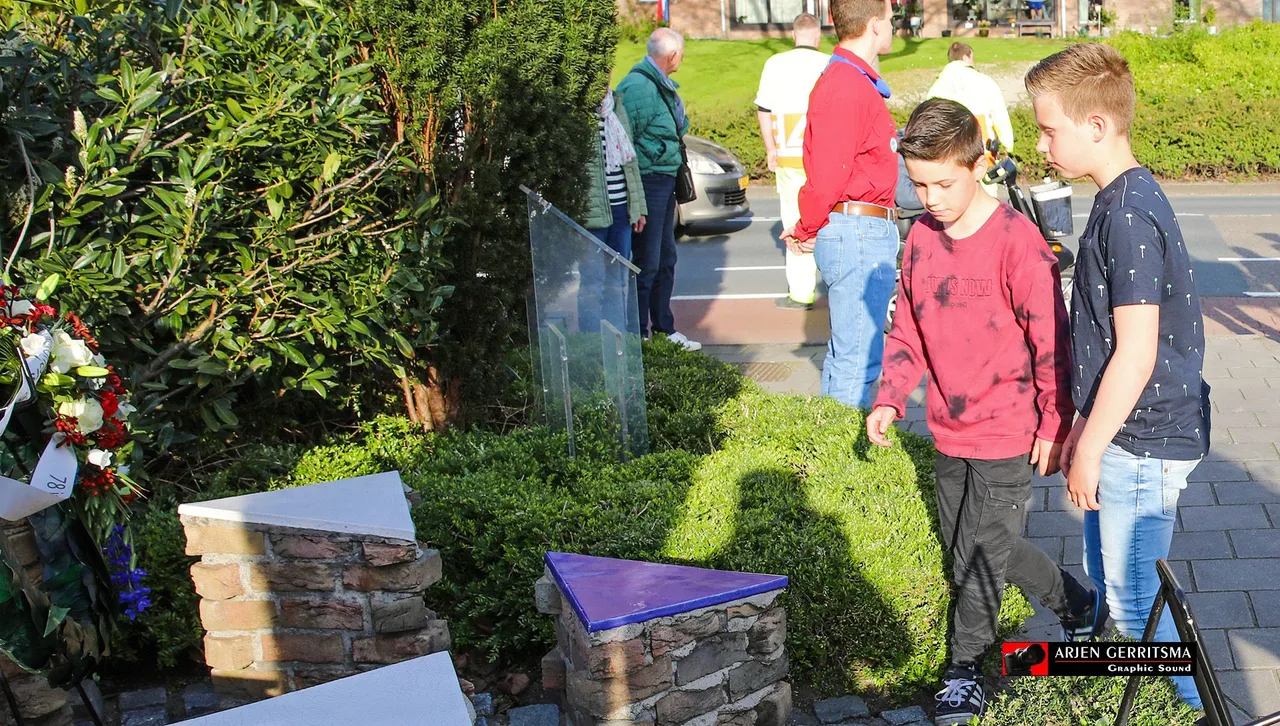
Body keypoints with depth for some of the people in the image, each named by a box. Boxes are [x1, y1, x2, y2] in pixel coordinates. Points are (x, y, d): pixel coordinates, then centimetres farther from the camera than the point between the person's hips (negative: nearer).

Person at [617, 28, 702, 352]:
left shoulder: (661, 84, 13)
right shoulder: (639, 87, -19)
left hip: (666, 179, 10)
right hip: (649, 181, -10)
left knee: (665, 258, 17)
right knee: (647, 261, -3)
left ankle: (664, 327, 28)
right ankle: (639, 334, 7)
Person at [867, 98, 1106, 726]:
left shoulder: (1015, 240, -19)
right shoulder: (921, 237, 1)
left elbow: (1050, 339, -14)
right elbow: (907, 326, 10)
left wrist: (1054, 426, -11)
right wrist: (890, 397, 0)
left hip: (1006, 435, -7)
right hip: (948, 431, 7)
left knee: (983, 553, 2)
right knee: (969, 548, 18)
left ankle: (965, 669, 21)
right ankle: (1079, 608, 39)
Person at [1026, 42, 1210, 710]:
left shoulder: (1129, 215, -22)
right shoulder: (1123, 202, 9)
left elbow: (1136, 353, -24)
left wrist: (1090, 448, -16)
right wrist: (1084, 426, 18)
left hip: (1141, 444, -10)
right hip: (1121, 434, 10)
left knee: (1135, 602, 2)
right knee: (1105, 583, 21)